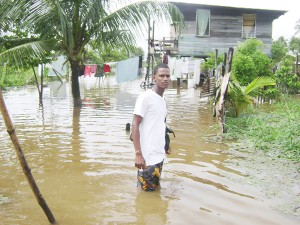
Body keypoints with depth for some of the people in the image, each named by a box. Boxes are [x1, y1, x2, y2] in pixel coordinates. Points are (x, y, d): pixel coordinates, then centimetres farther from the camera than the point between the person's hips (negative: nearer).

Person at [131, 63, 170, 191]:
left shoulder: (162, 100, 12)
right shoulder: (145, 97, -11)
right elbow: (135, 125, -15)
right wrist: (138, 154, -21)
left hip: (159, 155, 8)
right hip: (147, 156, -8)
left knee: (155, 190, 16)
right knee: (145, 191, 2)